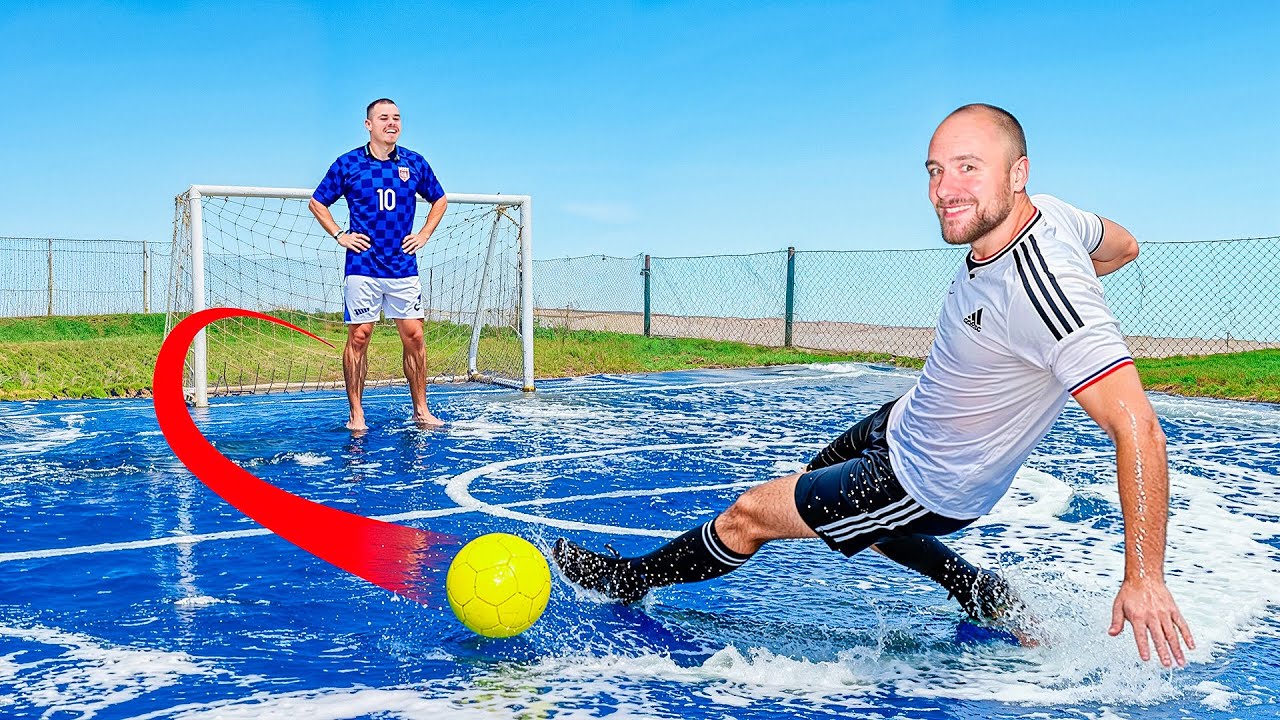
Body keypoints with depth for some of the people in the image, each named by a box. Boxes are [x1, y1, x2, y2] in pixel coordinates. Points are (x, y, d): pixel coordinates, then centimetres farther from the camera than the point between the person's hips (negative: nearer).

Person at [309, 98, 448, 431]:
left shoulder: (414, 163, 7)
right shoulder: (348, 164, 1)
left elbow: (439, 200, 21)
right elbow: (317, 202, 11)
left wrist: (424, 235, 10)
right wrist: (339, 235, 0)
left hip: (403, 266, 2)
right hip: (362, 267, -2)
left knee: (414, 336, 1)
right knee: (359, 336, 0)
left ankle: (421, 410, 10)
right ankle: (356, 413, 7)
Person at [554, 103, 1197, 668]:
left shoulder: (1048, 293, -38)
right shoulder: (1048, 212, -12)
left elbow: (1139, 431, -39)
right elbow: (1122, 245, 11)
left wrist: (1144, 579, -35)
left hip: (926, 483, -9)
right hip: (910, 421, 9)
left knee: (747, 515, 4)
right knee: (826, 489, 34)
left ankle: (631, 578, 34)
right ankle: (980, 593, 35)